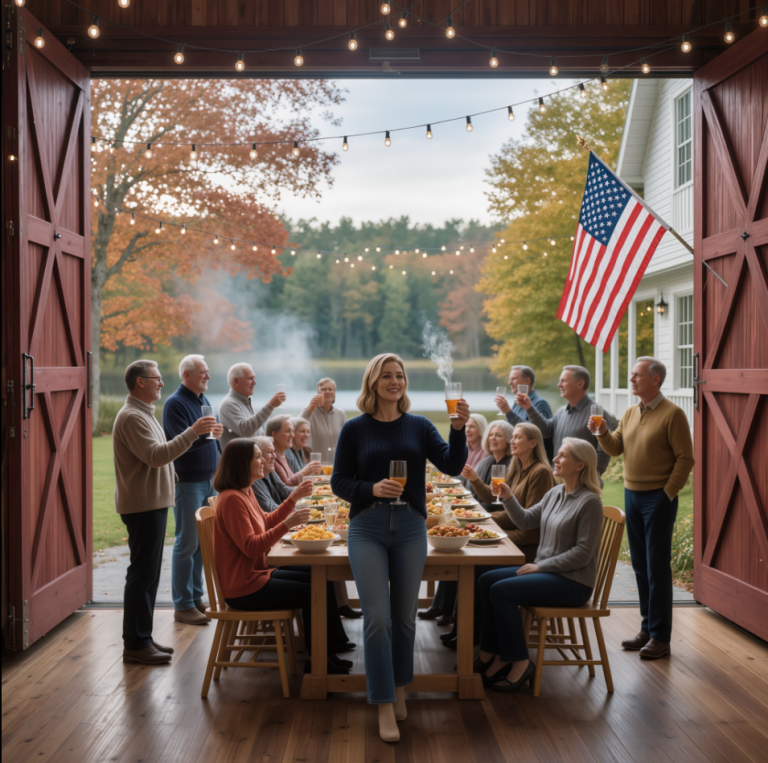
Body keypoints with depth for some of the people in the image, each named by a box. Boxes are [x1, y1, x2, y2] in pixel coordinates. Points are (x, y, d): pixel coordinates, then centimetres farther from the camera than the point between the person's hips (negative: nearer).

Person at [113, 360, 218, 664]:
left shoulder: (143, 413, 19)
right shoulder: (132, 417, -16)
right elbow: (155, 456, -26)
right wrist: (192, 433, -27)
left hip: (152, 504, 11)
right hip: (142, 505, -11)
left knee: (148, 573, 14)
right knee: (143, 574, -6)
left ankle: (142, 637, 22)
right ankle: (135, 645, 0)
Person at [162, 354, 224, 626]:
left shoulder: (203, 400, 14)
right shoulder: (175, 404, -12)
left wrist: (218, 468, 17)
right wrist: (205, 434, -38)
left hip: (208, 481, 8)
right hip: (187, 482, -8)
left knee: (202, 542, 12)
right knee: (187, 544, -4)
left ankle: (196, 597, 22)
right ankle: (182, 606, 3)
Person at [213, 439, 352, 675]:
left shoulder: (246, 492, 10)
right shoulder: (232, 499, -21)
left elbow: (267, 522, 21)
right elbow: (250, 547, -26)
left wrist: (294, 498, 14)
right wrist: (287, 524, -31)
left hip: (256, 573, 11)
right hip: (243, 587, -11)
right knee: (312, 593, -12)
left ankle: (334, 645, 16)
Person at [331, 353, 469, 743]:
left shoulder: (418, 426, 3)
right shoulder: (354, 429, 0)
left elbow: (452, 466, -7)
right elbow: (339, 481, 0)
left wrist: (458, 429, -23)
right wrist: (371, 488, -18)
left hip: (410, 527, 2)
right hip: (367, 528, -2)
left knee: (404, 616, 12)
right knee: (377, 618, -6)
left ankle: (399, 691, 32)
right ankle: (384, 707, 3)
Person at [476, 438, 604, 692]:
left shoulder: (589, 502, -16)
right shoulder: (555, 493, 10)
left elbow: (582, 553, -19)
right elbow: (526, 521, 17)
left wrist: (540, 566, -17)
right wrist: (508, 498, 0)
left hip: (574, 581, -9)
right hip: (546, 572, 9)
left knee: (502, 590, -22)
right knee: (486, 580, -4)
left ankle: (520, 663, -11)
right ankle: (489, 655, -1)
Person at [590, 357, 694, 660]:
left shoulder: (672, 414, -10)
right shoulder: (630, 413, 12)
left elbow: (685, 458, -12)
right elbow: (616, 448, 12)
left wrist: (668, 493, -13)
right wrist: (603, 433, -7)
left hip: (657, 499, -7)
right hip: (631, 495, 7)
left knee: (657, 568, -3)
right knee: (640, 565, 12)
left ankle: (660, 637, 5)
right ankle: (647, 629, 22)